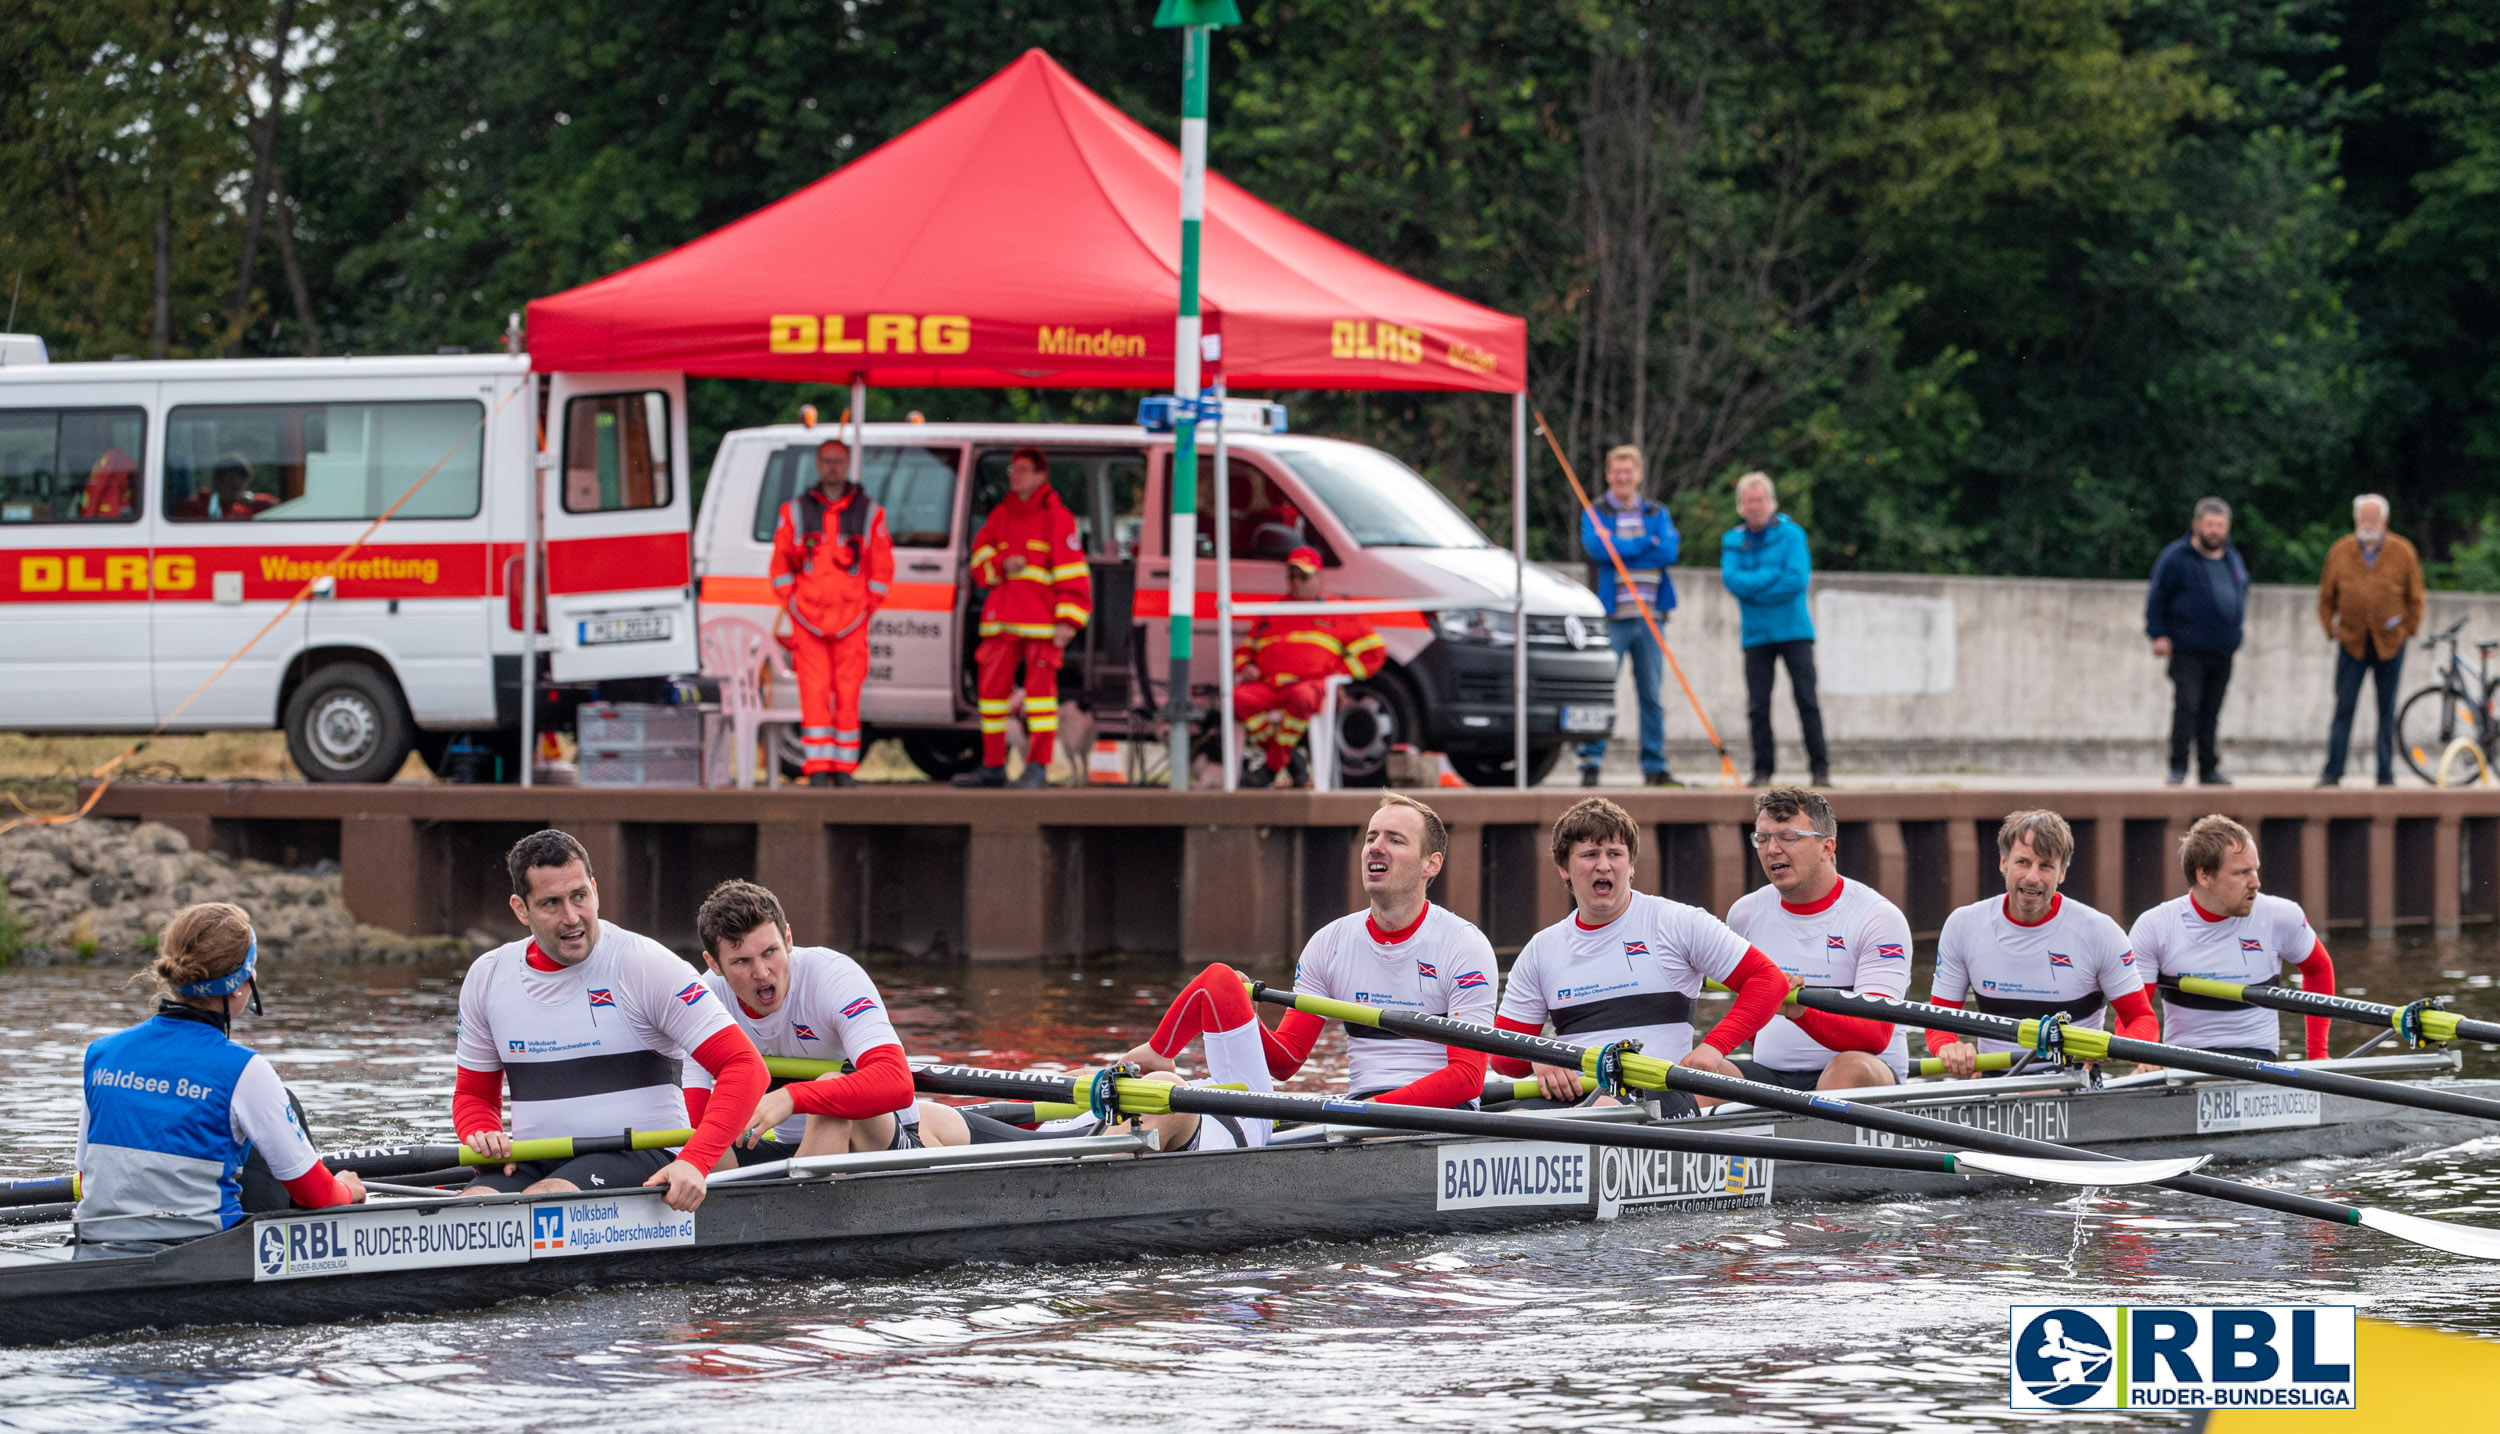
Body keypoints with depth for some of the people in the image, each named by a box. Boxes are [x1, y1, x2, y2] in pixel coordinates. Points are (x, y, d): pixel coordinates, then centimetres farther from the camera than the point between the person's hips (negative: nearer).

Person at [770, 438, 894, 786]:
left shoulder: (869, 512, 8)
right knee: (814, 694, -7)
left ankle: (844, 768, 4)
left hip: (851, 622, 0)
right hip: (808, 620, 0)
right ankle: (817, 768, -6)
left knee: (848, 694, -2)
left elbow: (882, 568, 10)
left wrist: (869, 608, 2)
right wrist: (791, 603, 3)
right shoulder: (795, 511, 10)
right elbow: (780, 564, 12)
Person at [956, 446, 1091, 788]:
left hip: (1041, 621, -6)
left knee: (1040, 687, -8)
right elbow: (980, 554, 16)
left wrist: (1068, 621, -15)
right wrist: (1002, 565, -7)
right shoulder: (1000, 515, 17)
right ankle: (993, 766, 15)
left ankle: (1038, 767, -6)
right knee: (992, 684, 6)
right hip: (1001, 617, 6)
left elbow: (1072, 571, -7)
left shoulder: (1056, 517, -2)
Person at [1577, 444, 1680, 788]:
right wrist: (1646, 544, -8)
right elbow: (1597, 547, -14)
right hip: (1611, 617, -3)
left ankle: (1655, 766, 9)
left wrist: (1621, 548, -10)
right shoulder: (1595, 512, 6)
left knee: (1651, 695, 5)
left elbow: (1669, 550, -3)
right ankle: (1590, 763, -5)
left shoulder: (1656, 513, 14)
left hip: (1649, 616, 3)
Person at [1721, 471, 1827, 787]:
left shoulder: (1791, 534, 0)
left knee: (1807, 701, -7)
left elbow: (1798, 579, -12)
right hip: (1756, 636, 2)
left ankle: (1820, 769, -5)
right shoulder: (1732, 541, 8)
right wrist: (1774, 576, -12)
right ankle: (1762, 770, 6)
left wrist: (1753, 587, -9)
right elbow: (1732, 580, -7)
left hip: (1794, 631, -2)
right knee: (1758, 706, -1)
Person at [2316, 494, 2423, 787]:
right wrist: (2331, 628, 4)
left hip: (2390, 642, 0)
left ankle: (2386, 775, 10)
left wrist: (2409, 629, 4)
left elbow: (2415, 598, 9)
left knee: (2387, 710, 4)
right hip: (2352, 642, 0)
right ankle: (2332, 772, -6)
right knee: (2343, 707, -7)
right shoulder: (2340, 552, 4)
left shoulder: (2403, 553, 2)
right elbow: (2326, 597, 12)